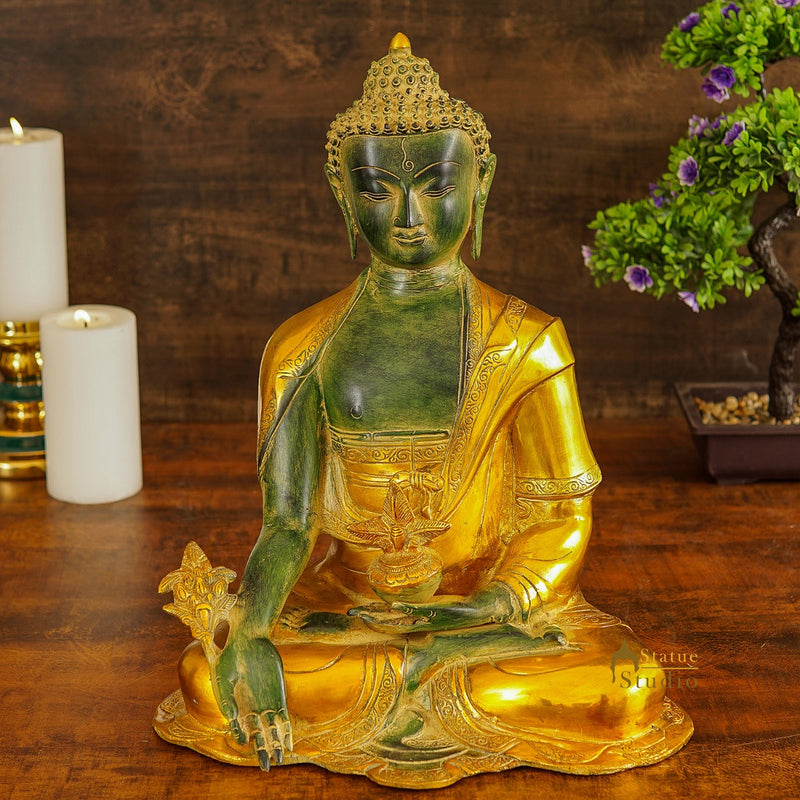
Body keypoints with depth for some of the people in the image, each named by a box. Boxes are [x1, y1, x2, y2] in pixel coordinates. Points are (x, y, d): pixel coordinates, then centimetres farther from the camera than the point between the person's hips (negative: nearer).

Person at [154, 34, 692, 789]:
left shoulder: (524, 345, -1)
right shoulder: (303, 348, 3)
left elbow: (558, 521, -2)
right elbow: (287, 519, -2)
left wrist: (490, 611, -21)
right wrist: (250, 633, -22)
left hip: (487, 607, -1)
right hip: (341, 607, 1)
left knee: (625, 689, -29)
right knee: (210, 679, -27)